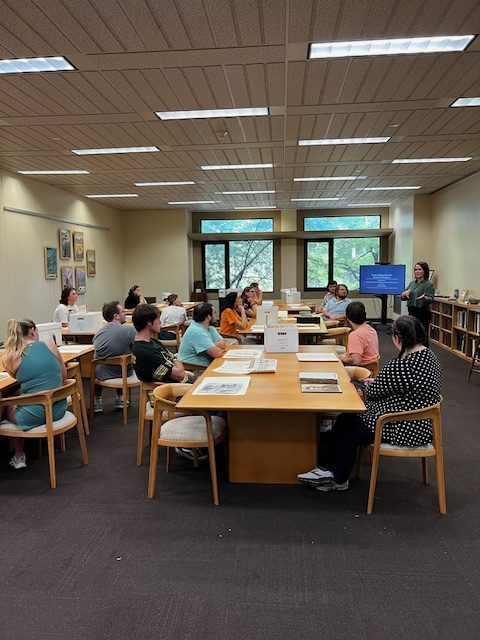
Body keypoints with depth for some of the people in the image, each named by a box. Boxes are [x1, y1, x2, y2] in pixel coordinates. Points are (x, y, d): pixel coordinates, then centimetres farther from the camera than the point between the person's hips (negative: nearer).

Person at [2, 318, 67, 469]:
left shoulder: (11, 358, -7)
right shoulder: (49, 345, -2)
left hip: (33, 417, -3)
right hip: (58, 410, 3)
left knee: (8, 408, 32)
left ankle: (19, 457, 40)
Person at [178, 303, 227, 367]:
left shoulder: (210, 328, 8)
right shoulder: (197, 331, -20)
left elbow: (223, 344, 2)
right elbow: (216, 353, -23)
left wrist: (213, 347, -15)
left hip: (204, 366, 8)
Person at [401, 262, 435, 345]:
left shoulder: (429, 284, -6)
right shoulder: (412, 283, 14)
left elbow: (431, 299, -16)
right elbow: (402, 297, 13)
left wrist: (425, 298, -38)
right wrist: (404, 294, -10)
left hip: (423, 314, -6)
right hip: (412, 312, 7)